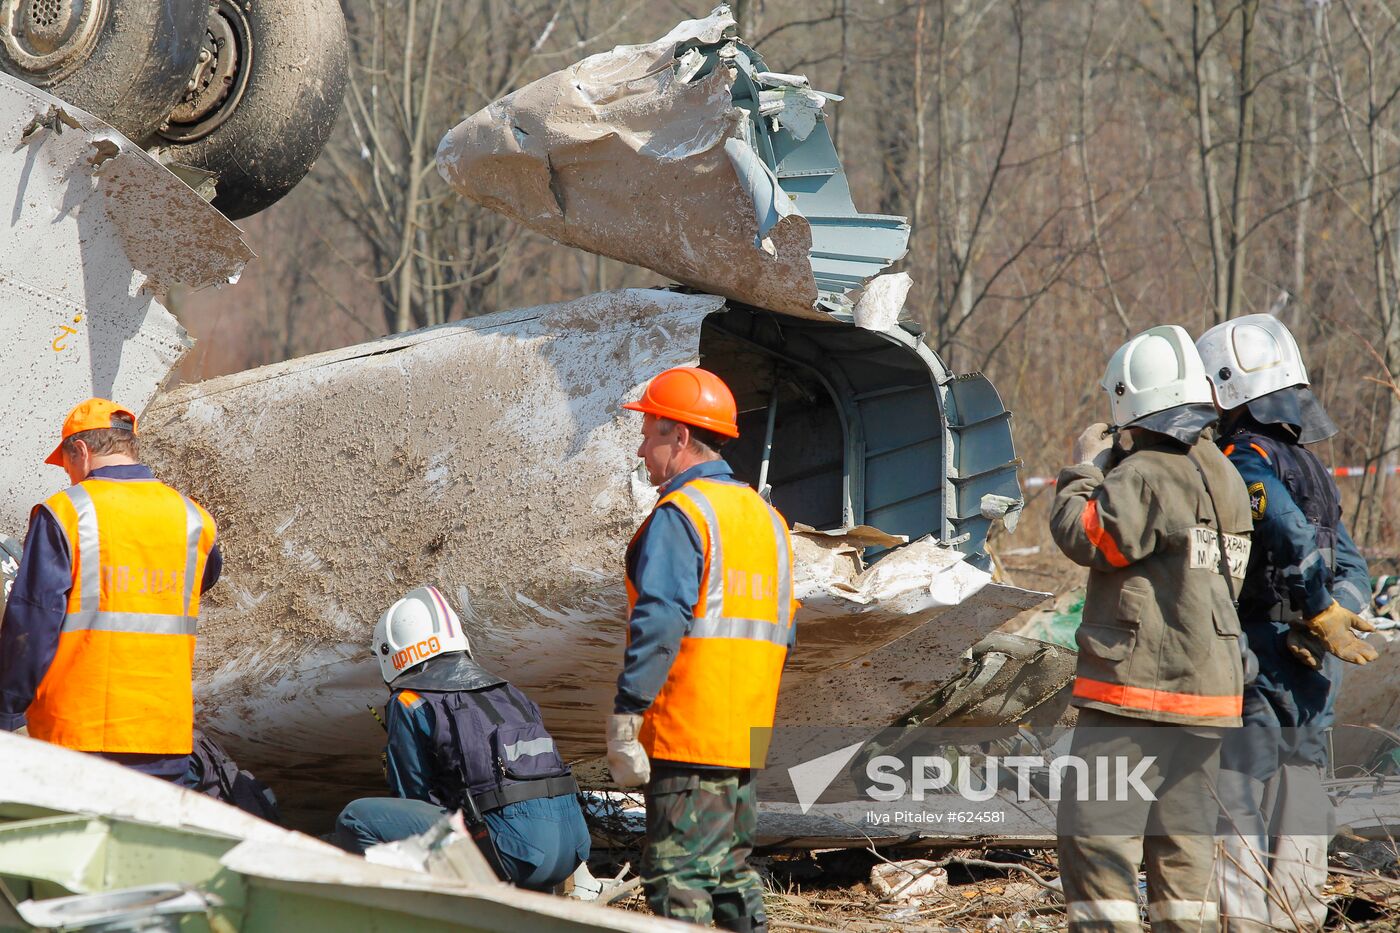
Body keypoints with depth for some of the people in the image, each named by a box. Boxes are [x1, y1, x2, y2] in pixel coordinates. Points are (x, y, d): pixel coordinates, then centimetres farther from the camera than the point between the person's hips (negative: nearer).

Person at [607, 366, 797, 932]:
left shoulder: (680, 513, -11)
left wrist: (624, 720, -20)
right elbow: (783, 632, 19)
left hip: (685, 736, -9)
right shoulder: (764, 516, 17)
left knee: (678, 876, -9)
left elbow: (658, 625, -20)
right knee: (733, 873, 15)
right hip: (747, 736, 9)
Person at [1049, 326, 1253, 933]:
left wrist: (1085, 468, -5)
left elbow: (1086, 536, -20)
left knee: (1097, 829, -6)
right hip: (1209, 687, 9)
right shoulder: (1219, 476, 15)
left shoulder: (1146, 476, -15)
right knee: (1181, 837, 13)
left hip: (1136, 692, -9)